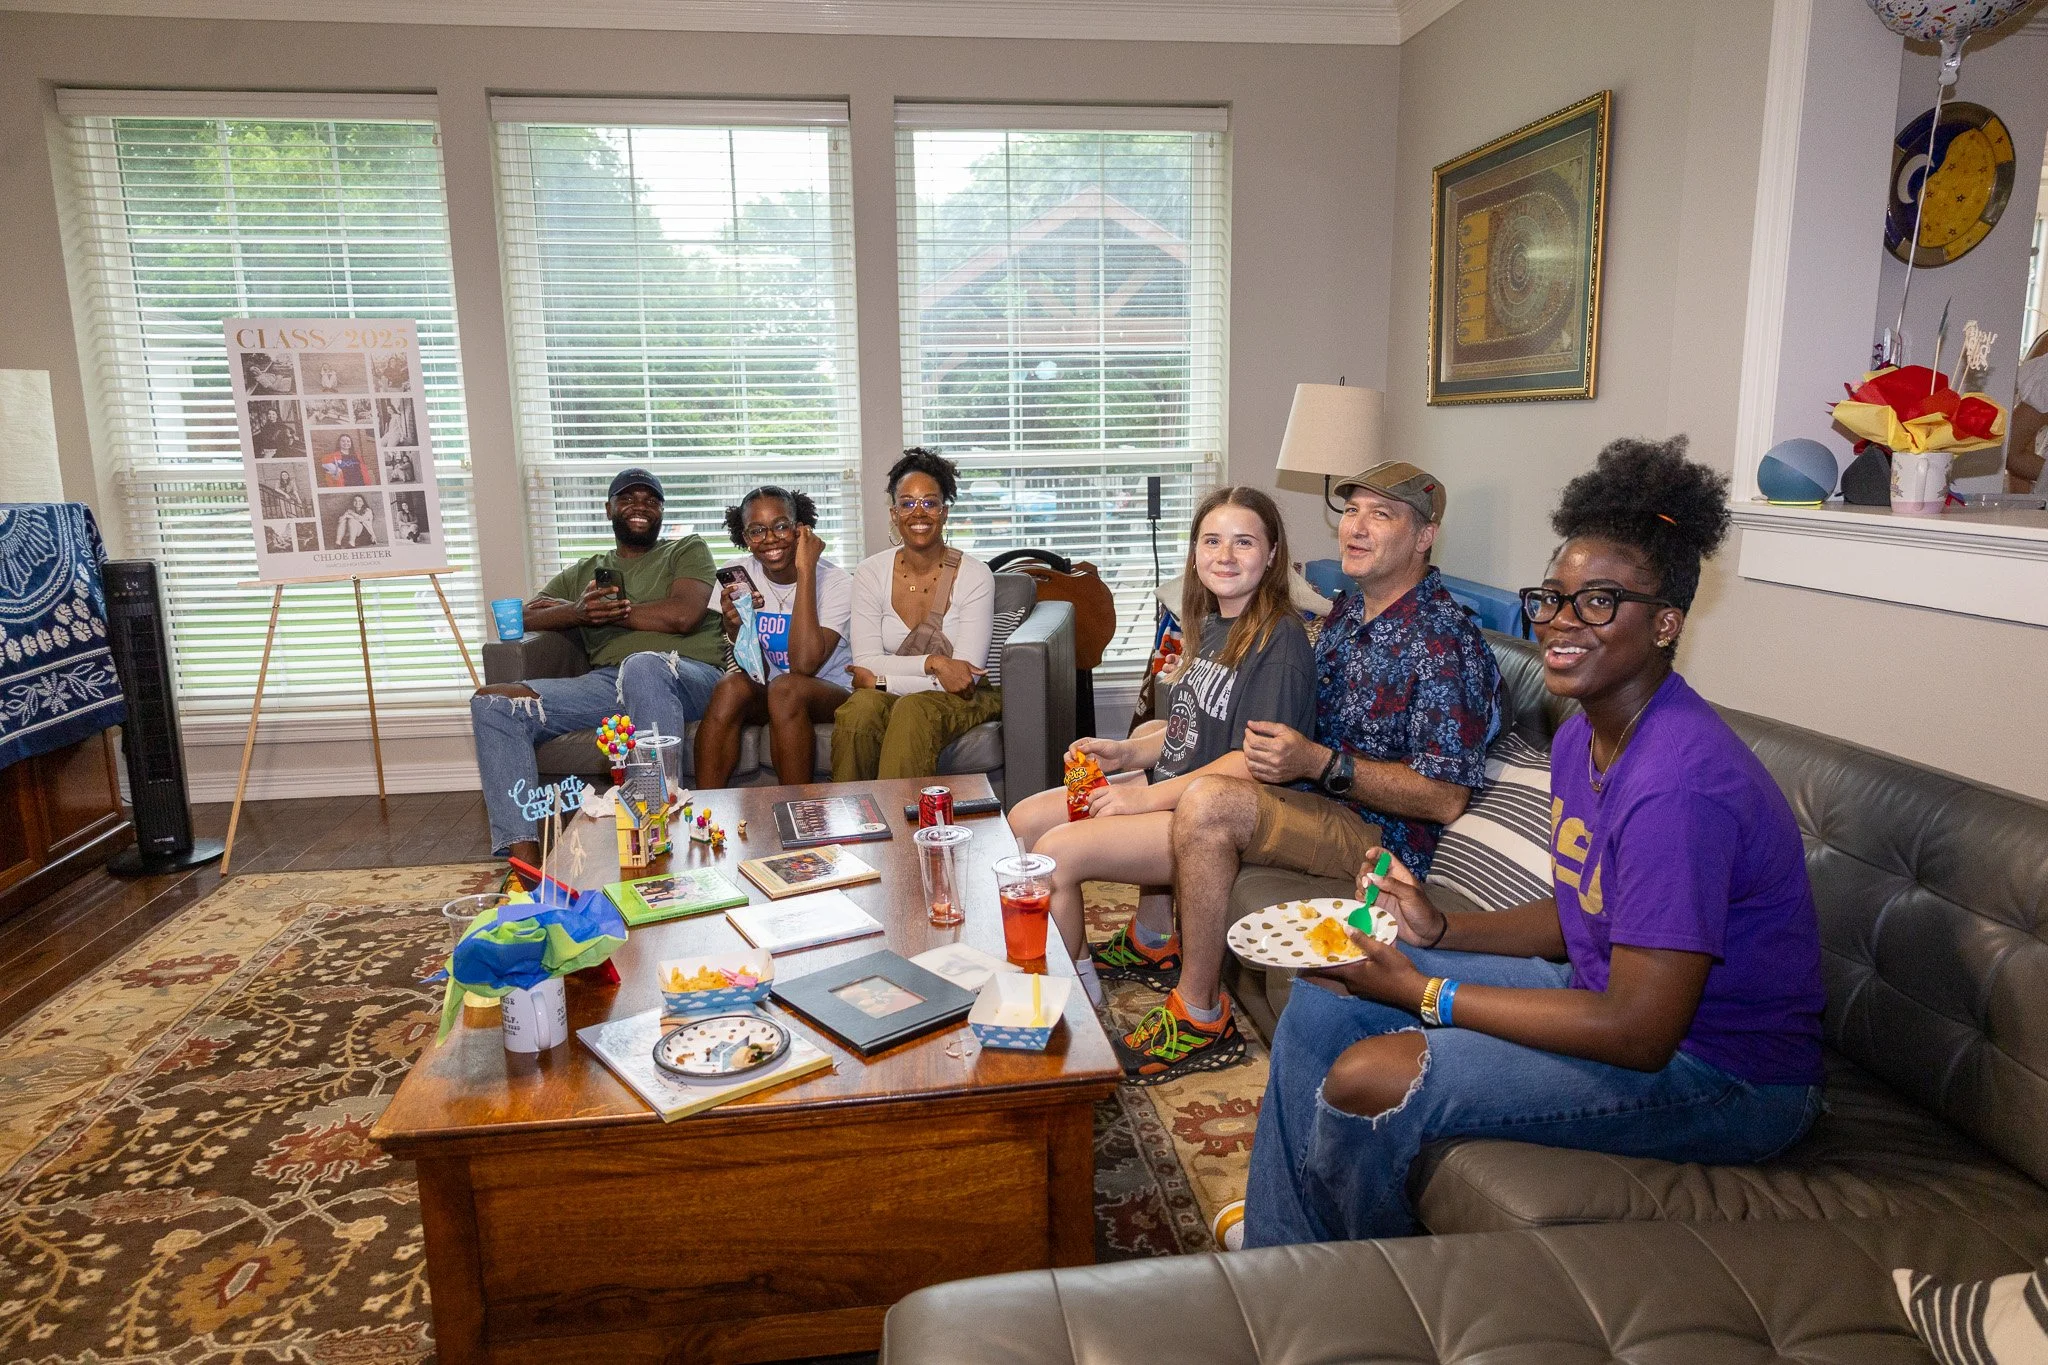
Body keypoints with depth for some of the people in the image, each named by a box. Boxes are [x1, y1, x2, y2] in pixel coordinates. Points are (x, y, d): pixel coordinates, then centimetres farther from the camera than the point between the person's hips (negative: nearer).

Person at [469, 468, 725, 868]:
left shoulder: (688, 550, 17)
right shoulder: (581, 573, 29)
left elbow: (683, 616, -2)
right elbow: (524, 617, 15)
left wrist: (605, 611, 4)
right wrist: (578, 613, -7)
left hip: (688, 677, -4)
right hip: (606, 683, 5)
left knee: (643, 666, -42)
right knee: (491, 702, -16)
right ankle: (524, 858, -25)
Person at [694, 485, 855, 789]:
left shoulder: (836, 582, -15)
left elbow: (804, 665, -29)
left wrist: (805, 570, -27)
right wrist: (732, 625, -26)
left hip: (832, 692, -3)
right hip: (766, 694, 3)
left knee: (785, 688, -33)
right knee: (730, 687, -27)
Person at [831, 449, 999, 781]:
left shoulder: (974, 576, -7)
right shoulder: (870, 573, 0)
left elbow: (966, 676, -14)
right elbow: (866, 663, -8)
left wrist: (881, 679, -14)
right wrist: (931, 662, -22)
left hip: (959, 701, -2)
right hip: (888, 693, 3)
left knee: (911, 710, -34)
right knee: (859, 710, -30)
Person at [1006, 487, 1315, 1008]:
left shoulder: (1279, 639, -17)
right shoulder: (1211, 624, 12)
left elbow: (1252, 761, -23)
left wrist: (1148, 796, -21)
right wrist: (1127, 753, 3)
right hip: (1170, 788, 10)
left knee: (1057, 852, -21)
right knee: (1025, 820, 5)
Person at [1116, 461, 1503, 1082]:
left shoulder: (1444, 642, -20)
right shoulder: (1349, 609, 9)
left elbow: (1445, 798, -23)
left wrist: (1318, 764, -28)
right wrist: (1277, 743, 1)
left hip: (1380, 835, -10)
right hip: (1313, 801, 10)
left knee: (1207, 802, -32)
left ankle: (1200, 1020, -17)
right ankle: (1162, 937, 26)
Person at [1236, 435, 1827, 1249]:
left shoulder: (1677, 784, -29)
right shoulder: (1582, 736, 3)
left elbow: (1640, 1034, -28)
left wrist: (1426, 994, -22)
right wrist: (1443, 931, -3)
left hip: (1716, 1074, -10)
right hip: (1611, 993, 10)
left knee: (1366, 1083, -22)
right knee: (1326, 997, 6)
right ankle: (1277, 1258, 21)